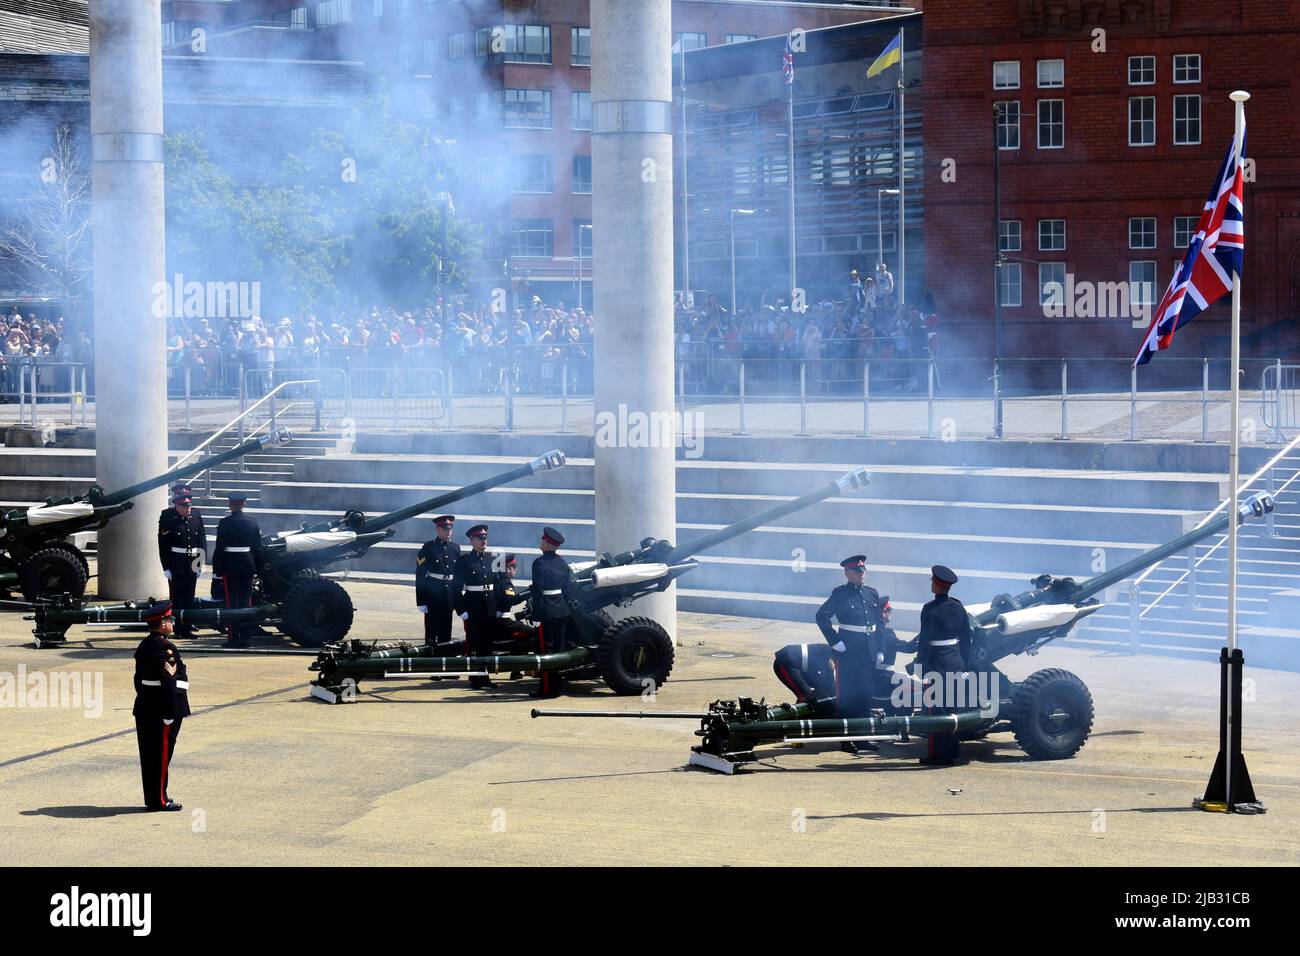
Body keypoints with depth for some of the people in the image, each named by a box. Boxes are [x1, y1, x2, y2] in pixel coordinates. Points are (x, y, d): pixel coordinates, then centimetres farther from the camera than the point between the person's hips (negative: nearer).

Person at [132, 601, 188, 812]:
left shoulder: (144, 645, 13)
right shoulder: (165, 648, -17)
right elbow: (167, 682, -21)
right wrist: (169, 715, -21)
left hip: (145, 710, 10)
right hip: (162, 710, -10)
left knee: (150, 755, 13)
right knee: (162, 754, -4)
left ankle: (152, 797, 20)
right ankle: (159, 800, 0)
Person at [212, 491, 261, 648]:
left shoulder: (225, 523, -10)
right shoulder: (253, 522, 3)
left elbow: (219, 548, -10)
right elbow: (258, 547, 6)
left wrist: (216, 569, -4)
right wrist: (257, 567, 14)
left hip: (230, 566, -4)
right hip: (248, 564, 4)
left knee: (232, 601, 1)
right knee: (246, 600, 9)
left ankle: (233, 637, -1)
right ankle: (245, 637, 11)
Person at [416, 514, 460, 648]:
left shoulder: (455, 548, 9)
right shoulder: (429, 547, -5)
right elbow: (420, 575, -7)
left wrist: (457, 597, 12)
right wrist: (421, 601, -11)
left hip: (449, 593, 4)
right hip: (433, 593, -4)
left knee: (446, 632, 8)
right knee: (431, 629, -1)